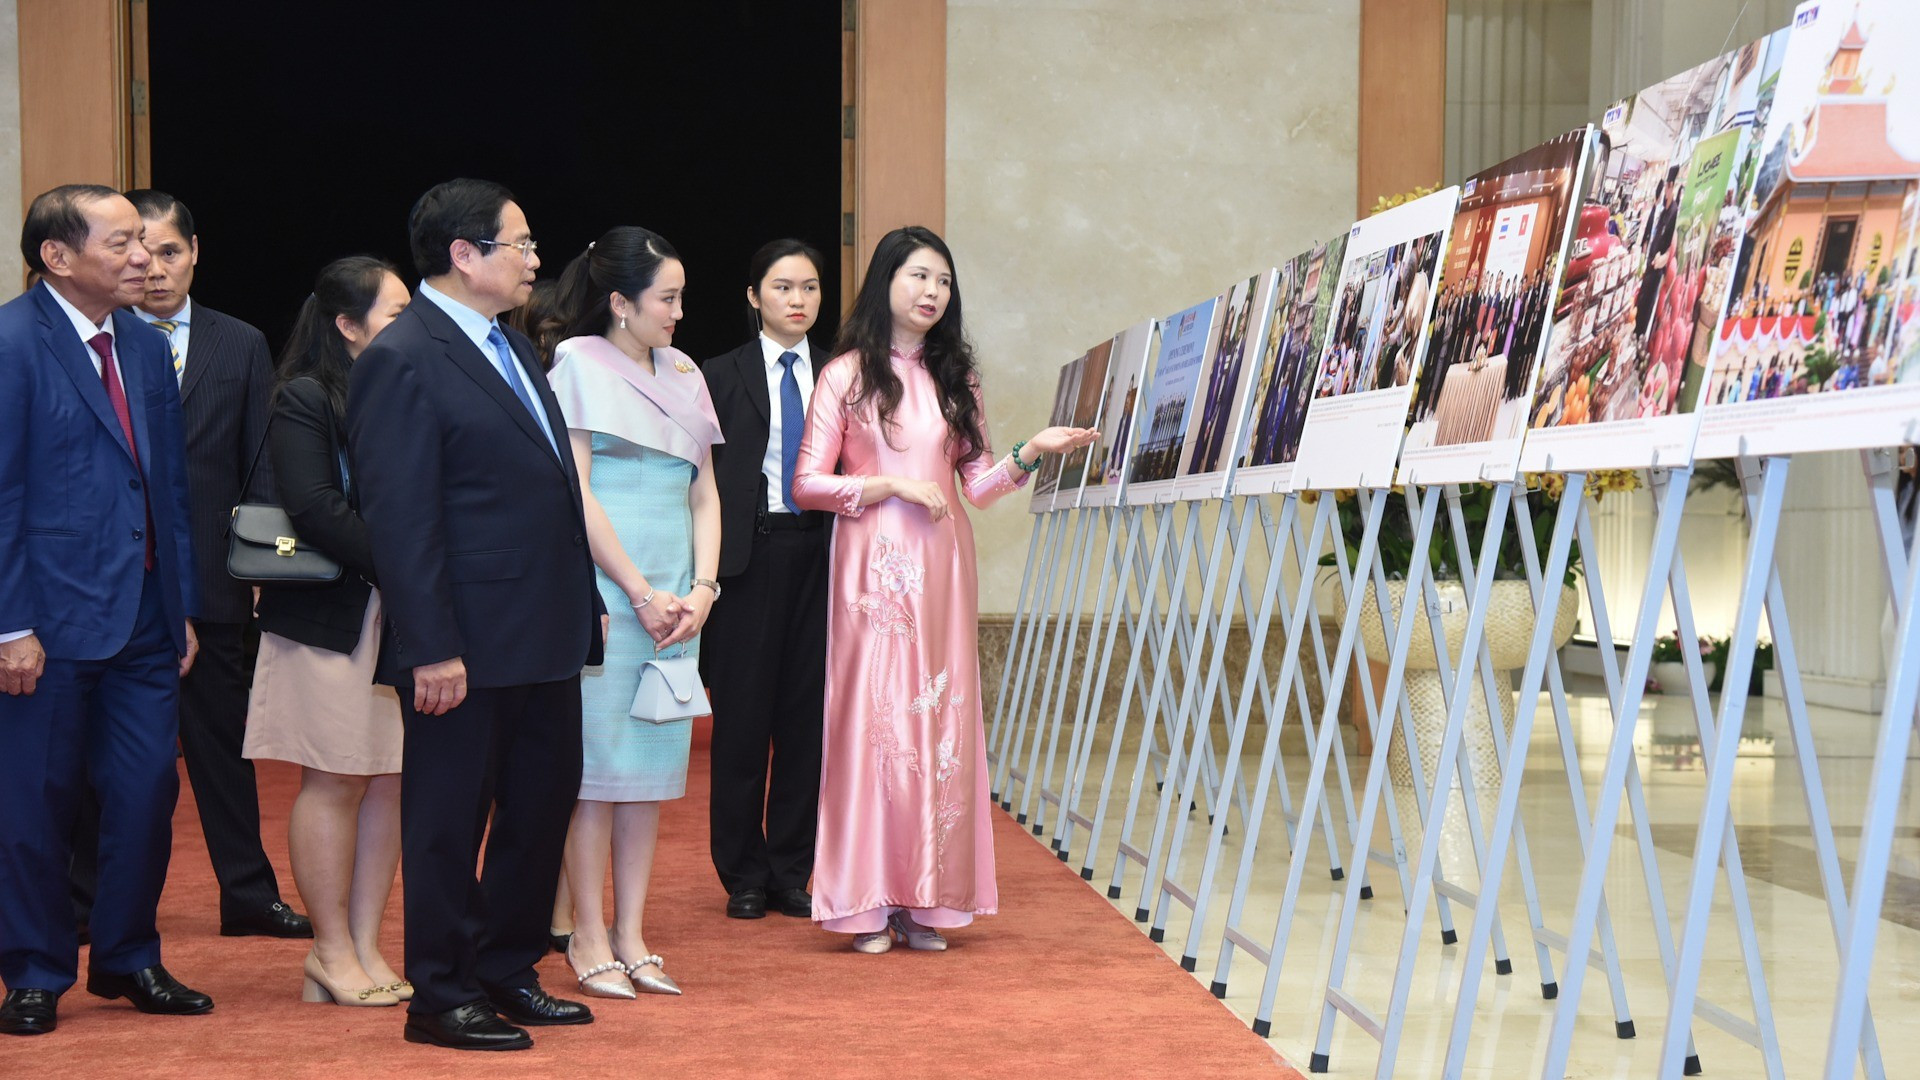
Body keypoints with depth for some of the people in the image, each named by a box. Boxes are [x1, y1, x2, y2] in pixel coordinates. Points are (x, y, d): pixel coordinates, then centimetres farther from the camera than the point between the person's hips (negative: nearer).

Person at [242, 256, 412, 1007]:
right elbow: (316, 513, -17)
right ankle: (333, 952, 9)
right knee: (335, 780, 0)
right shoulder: (305, 401, -7)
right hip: (330, 619, -6)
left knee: (389, 779, 6)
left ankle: (365, 946, 13)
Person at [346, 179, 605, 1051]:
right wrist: (432, 648, -21)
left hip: (544, 637, 9)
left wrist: (584, 599, 15)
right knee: (449, 822, 3)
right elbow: (399, 518, -18)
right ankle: (440, 997, 14)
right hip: (467, 647, -9)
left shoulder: (512, 346, 15)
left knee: (543, 806, 15)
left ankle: (506, 975, 29)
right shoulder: (402, 361, -14)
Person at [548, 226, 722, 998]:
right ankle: (589, 937, 3)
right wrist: (640, 592, -12)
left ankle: (631, 933, 12)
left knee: (654, 759, 6)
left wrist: (702, 587, 0)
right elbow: (575, 492, -8)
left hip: (674, 595, 6)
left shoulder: (685, 375, 15)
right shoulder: (578, 364, -2)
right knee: (598, 758, -4)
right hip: (603, 588, -6)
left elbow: (705, 494, 15)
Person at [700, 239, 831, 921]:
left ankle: (792, 872, 15)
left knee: (807, 713, 4)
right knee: (742, 716, 1)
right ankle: (743, 877, 11)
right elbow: (702, 479, -1)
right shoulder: (722, 377, 4)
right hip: (749, 557, -2)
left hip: (818, 556, 2)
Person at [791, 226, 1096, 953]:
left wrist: (1031, 454, -5)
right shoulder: (847, 375, 3)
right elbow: (807, 484, -2)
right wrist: (892, 485, -11)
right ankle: (868, 903, -1)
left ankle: (925, 899, 4)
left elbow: (978, 485, 11)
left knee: (941, 718, 0)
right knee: (872, 715, -6)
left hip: (942, 568, 4)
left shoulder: (955, 378, 15)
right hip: (873, 566, -4)